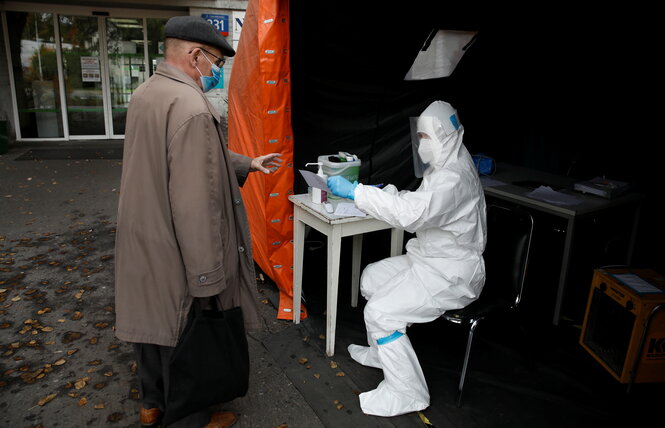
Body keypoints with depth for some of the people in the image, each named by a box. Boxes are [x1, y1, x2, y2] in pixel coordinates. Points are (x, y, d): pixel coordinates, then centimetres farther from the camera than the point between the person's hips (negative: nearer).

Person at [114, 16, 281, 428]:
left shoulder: (146, 93, 6)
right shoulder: (191, 108, -26)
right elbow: (196, 205, -29)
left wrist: (249, 163, 22)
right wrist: (207, 279, -21)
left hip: (142, 243, 9)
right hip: (174, 255, -9)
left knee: (152, 321, 24)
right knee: (183, 339, 10)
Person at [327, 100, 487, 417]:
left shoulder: (454, 177, -26)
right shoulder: (445, 166, 7)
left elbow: (410, 213, -39)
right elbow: (419, 202, 18)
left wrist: (355, 191, -36)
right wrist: (385, 191, 2)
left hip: (451, 275, -11)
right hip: (432, 259, 11)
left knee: (380, 312, -19)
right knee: (371, 277, 15)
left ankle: (406, 393, -2)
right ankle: (382, 351, 30)